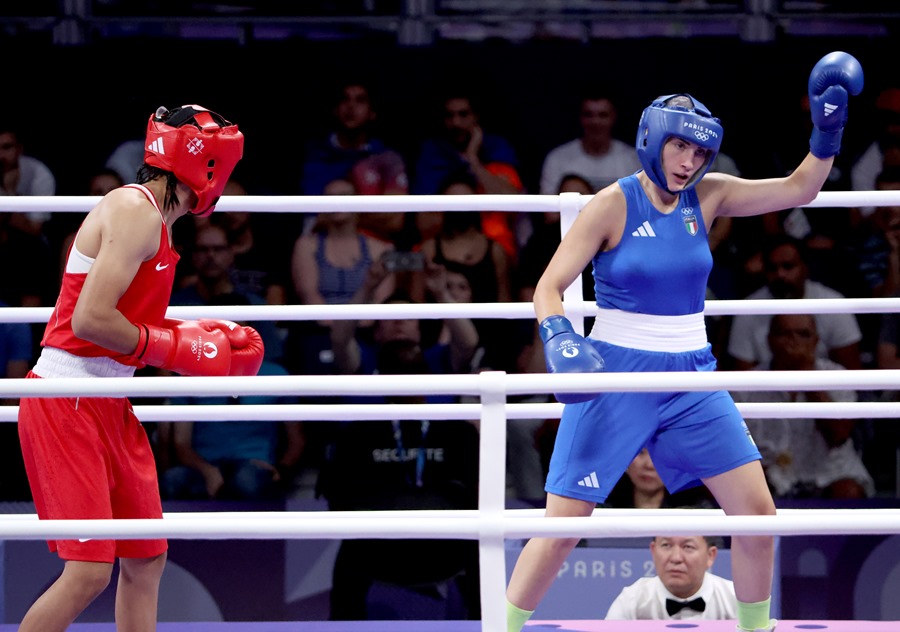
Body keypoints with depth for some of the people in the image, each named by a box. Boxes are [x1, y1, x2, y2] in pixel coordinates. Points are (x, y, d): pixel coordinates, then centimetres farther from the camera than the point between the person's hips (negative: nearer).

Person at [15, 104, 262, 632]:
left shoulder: (152, 219, 16)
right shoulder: (137, 213, -15)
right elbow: (91, 319, -24)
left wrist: (202, 337, 7)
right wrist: (176, 349, -13)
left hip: (108, 406, 10)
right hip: (67, 406, -10)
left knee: (147, 559, 11)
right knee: (88, 573, -14)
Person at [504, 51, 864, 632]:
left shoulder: (707, 196, 3)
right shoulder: (614, 204, -10)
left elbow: (798, 190, 4)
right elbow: (550, 287, -11)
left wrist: (828, 131, -11)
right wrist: (561, 341, -29)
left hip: (692, 376, 5)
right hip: (617, 377, -5)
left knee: (757, 511, 0)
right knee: (561, 529, -7)